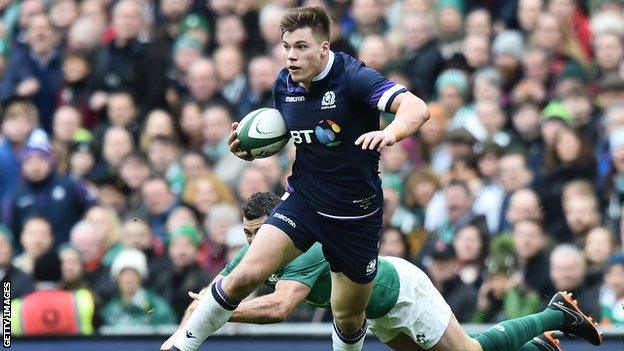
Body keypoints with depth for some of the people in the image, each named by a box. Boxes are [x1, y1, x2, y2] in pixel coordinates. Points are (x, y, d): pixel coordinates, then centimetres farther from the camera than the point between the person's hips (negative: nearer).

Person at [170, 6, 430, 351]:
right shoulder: (285, 84, -2)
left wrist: (391, 132, -53)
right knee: (246, 275, -16)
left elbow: (416, 108, -32)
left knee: (348, 319, 8)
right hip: (302, 202, 3)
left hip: (356, 213, -3)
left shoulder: (352, 77, -20)